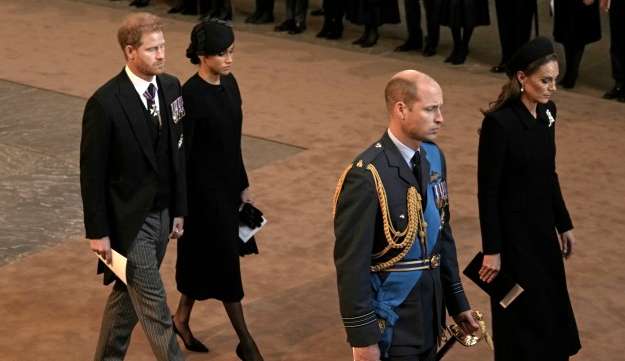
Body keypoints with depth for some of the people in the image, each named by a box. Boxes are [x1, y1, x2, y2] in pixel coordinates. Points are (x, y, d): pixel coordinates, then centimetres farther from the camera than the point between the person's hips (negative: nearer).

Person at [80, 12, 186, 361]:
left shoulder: (171, 87, 1)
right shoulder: (105, 103, -20)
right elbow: (92, 172, -14)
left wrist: (179, 209, 11)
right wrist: (98, 232, -12)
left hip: (161, 214, 7)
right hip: (129, 221, -7)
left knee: (128, 295, 20)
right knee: (154, 306, 0)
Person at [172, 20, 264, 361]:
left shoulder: (229, 83, 4)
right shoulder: (190, 95, -20)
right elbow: (181, 153, -17)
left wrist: (243, 185, 16)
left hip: (228, 184, 8)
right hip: (204, 189, -8)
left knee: (204, 256, 19)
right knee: (224, 260, 1)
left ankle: (182, 319, 36)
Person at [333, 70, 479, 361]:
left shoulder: (433, 157, 2)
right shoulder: (366, 176, -22)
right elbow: (351, 263, -20)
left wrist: (457, 302, 15)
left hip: (430, 314, 7)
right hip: (391, 322, -7)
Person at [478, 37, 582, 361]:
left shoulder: (547, 112, 2)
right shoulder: (499, 122, -21)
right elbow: (487, 190, -18)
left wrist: (564, 224, 16)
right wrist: (491, 249, -16)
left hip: (542, 226, 8)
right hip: (513, 231, -8)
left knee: (551, 309, 16)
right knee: (523, 315, 4)